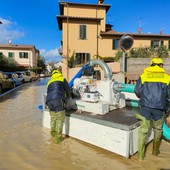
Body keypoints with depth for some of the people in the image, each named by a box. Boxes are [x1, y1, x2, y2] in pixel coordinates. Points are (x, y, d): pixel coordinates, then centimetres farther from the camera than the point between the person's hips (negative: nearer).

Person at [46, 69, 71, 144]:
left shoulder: (49, 81, 31)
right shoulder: (62, 79, 20)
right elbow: (68, 90, 19)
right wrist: (68, 98, 37)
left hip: (49, 100, 5)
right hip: (58, 100, -5)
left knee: (53, 117, 22)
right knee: (60, 119, 1)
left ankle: (53, 132, 38)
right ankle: (58, 138, 1)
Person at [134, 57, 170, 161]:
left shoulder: (143, 76, 2)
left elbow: (137, 92, 5)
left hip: (145, 106, 0)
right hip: (159, 108, 1)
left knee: (143, 130, 9)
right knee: (158, 130, 20)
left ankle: (141, 155, 14)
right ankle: (155, 151, 37)